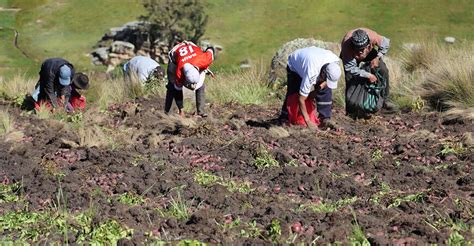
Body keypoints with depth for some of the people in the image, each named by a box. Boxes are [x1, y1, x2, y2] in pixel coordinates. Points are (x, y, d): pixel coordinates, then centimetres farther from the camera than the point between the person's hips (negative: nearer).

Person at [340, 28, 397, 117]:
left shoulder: (372, 36, -39)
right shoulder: (346, 45, -44)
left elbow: (386, 43, -15)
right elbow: (350, 68, -36)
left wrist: (377, 58, -22)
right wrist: (368, 75, -35)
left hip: (369, 53, 2)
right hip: (350, 56, -2)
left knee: (383, 70, -10)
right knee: (350, 79, -17)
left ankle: (384, 99, 6)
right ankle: (350, 110, -5)